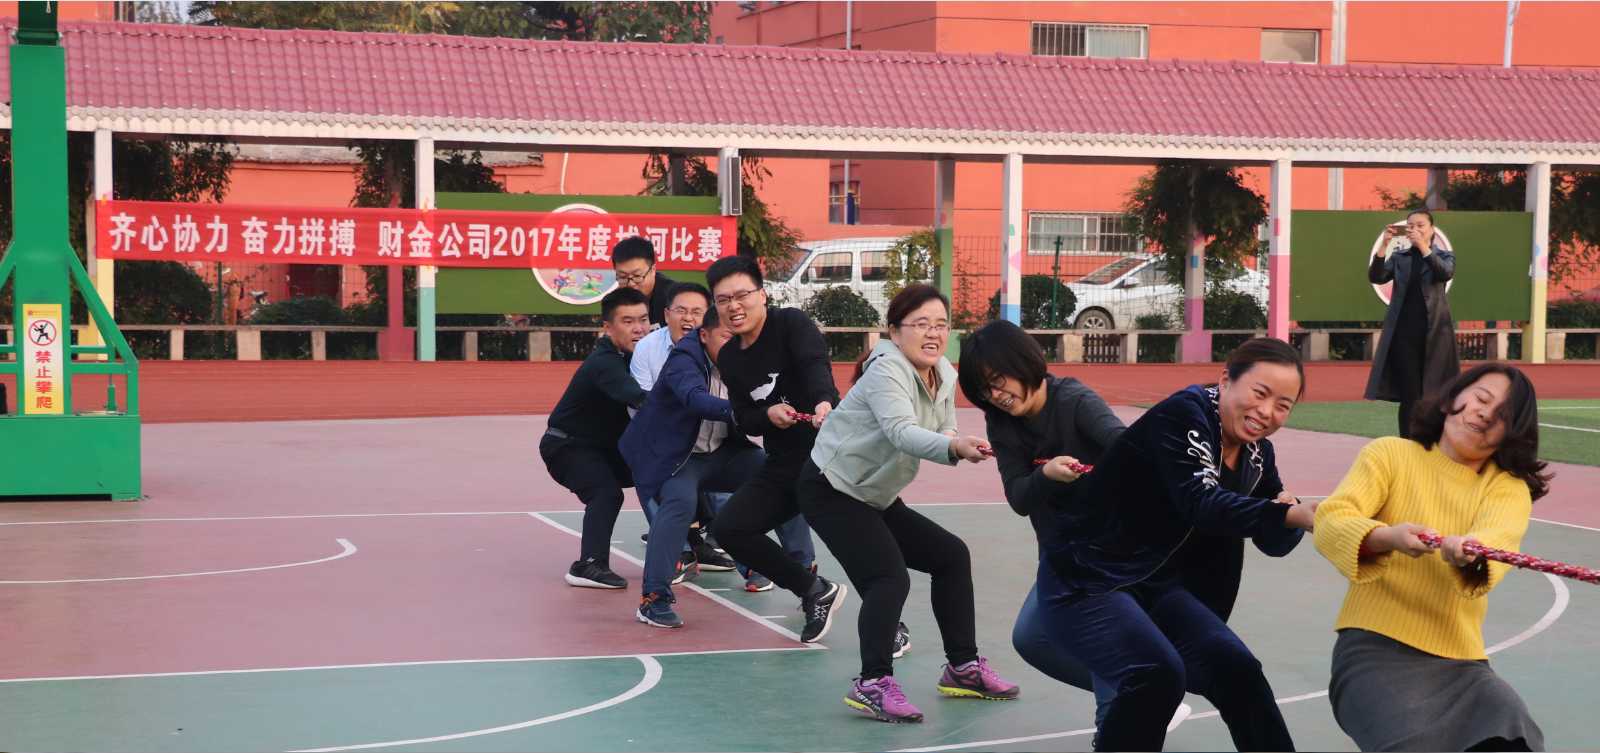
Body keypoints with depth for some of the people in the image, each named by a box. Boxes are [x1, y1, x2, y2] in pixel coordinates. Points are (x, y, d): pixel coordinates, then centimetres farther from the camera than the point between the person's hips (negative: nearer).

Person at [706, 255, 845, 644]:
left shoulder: (792, 323, -10)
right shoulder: (728, 358, 9)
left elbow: (817, 366, -29)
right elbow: (744, 421, 9)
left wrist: (825, 402, -51)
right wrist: (768, 415, -15)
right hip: (783, 467, 7)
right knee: (727, 528, -1)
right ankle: (815, 591, 14)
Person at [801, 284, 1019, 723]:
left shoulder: (944, 377, 3)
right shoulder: (886, 371, -22)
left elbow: (944, 432, 11)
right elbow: (901, 432, -39)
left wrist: (954, 440, -14)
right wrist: (953, 447, -57)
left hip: (876, 497, 9)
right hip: (831, 489, -9)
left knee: (952, 555, 10)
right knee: (889, 578, -24)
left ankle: (962, 667, 19)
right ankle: (873, 684, -24)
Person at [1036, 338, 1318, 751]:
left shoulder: (1256, 454, 6)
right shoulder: (1183, 415, -19)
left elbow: (1274, 542, 8)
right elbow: (1200, 503, -34)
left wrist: (1291, 512, -15)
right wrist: (1291, 514, -45)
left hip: (1159, 586, 8)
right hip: (1086, 580, -8)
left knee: (1234, 667, -7)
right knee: (1158, 673, -28)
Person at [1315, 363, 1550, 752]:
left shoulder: (1508, 486, 10)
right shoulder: (1391, 453, 5)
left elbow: (1497, 537, -14)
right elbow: (1329, 524, -10)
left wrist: (1468, 553, -38)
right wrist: (1389, 538, -31)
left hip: (1463, 663, 3)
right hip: (1374, 649, -2)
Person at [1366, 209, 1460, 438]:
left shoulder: (1444, 256, 7)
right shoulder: (1399, 257, 11)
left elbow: (1446, 273, -16)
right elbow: (1376, 278, -5)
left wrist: (1423, 246, -22)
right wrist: (1384, 244, -15)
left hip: (1433, 332, -1)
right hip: (1404, 332, 1)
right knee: (1409, 395, 0)